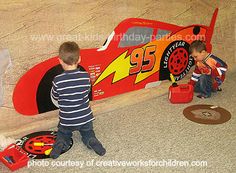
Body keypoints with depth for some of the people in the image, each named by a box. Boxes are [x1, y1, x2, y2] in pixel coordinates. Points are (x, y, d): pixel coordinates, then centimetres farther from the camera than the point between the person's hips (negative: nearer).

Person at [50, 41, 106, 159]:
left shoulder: (57, 81, -19)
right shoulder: (86, 76, -14)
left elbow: (55, 100, -4)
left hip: (66, 121, -1)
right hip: (85, 118, 1)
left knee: (63, 134, 28)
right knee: (88, 133, 27)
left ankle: (60, 143, -3)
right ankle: (91, 141, -5)